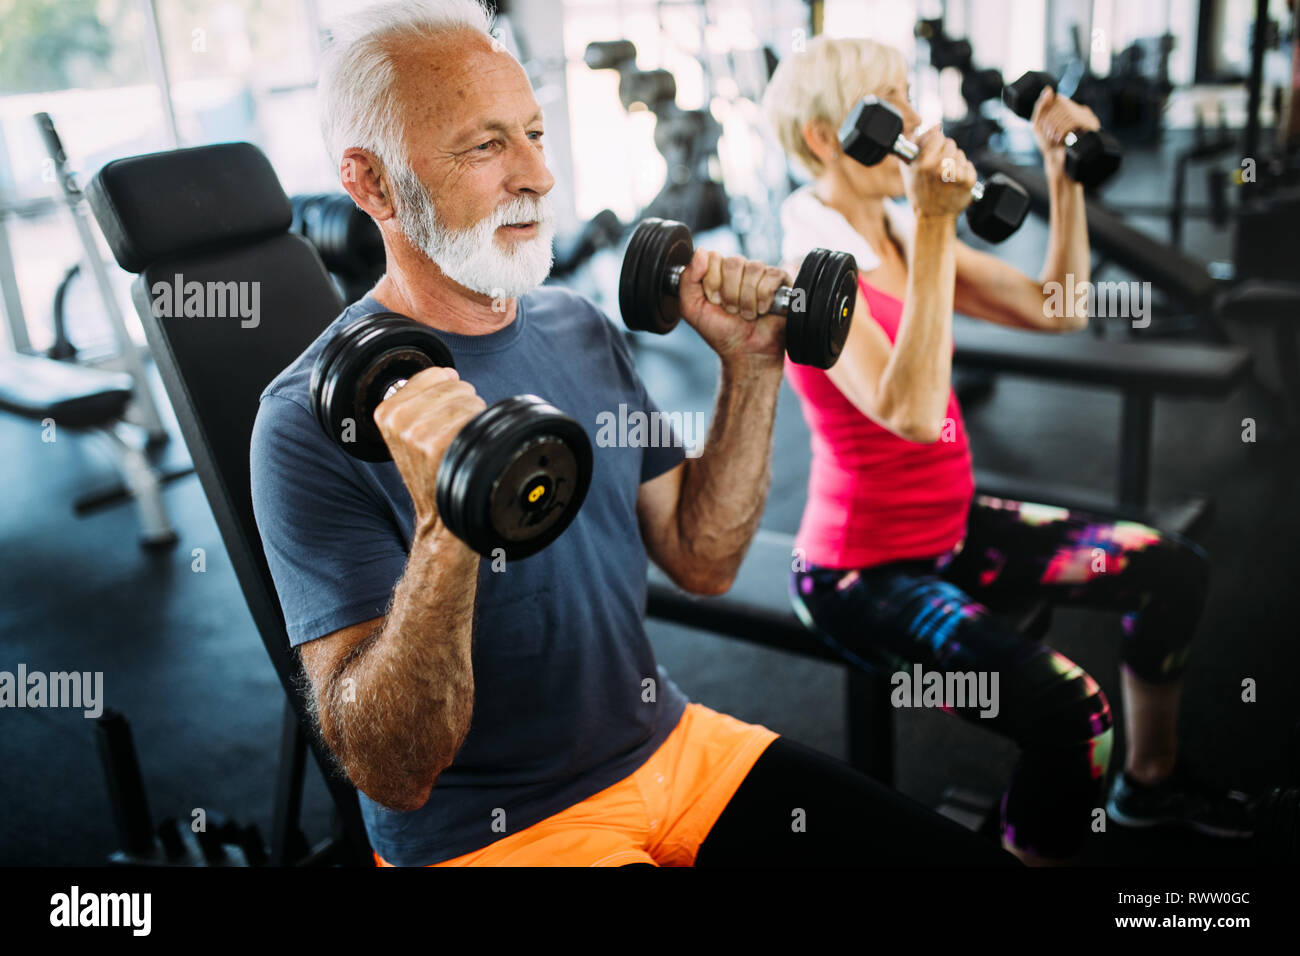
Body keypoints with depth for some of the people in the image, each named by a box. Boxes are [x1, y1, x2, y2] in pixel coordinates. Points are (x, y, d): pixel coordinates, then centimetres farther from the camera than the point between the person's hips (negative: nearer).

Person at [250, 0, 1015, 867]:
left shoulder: (579, 330, 3)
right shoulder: (314, 421, -17)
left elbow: (702, 561, 5)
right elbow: (391, 773, -22)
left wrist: (751, 364, -4)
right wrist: (444, 528, -38)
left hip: (668, 746, 6)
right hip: (490, 828, -6)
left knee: (969, 853, -2)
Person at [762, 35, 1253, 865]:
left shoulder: (905, 236, 4)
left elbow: (1057, 310, 9)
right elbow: (913, 415, -34)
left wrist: (1065, 172, 1)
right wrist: (934, 232, -34)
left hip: (952, 525, 9)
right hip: (863, 571, -9)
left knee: (1176, 570, 11)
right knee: (1070, 712, -27)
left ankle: (1151, 779, 32)